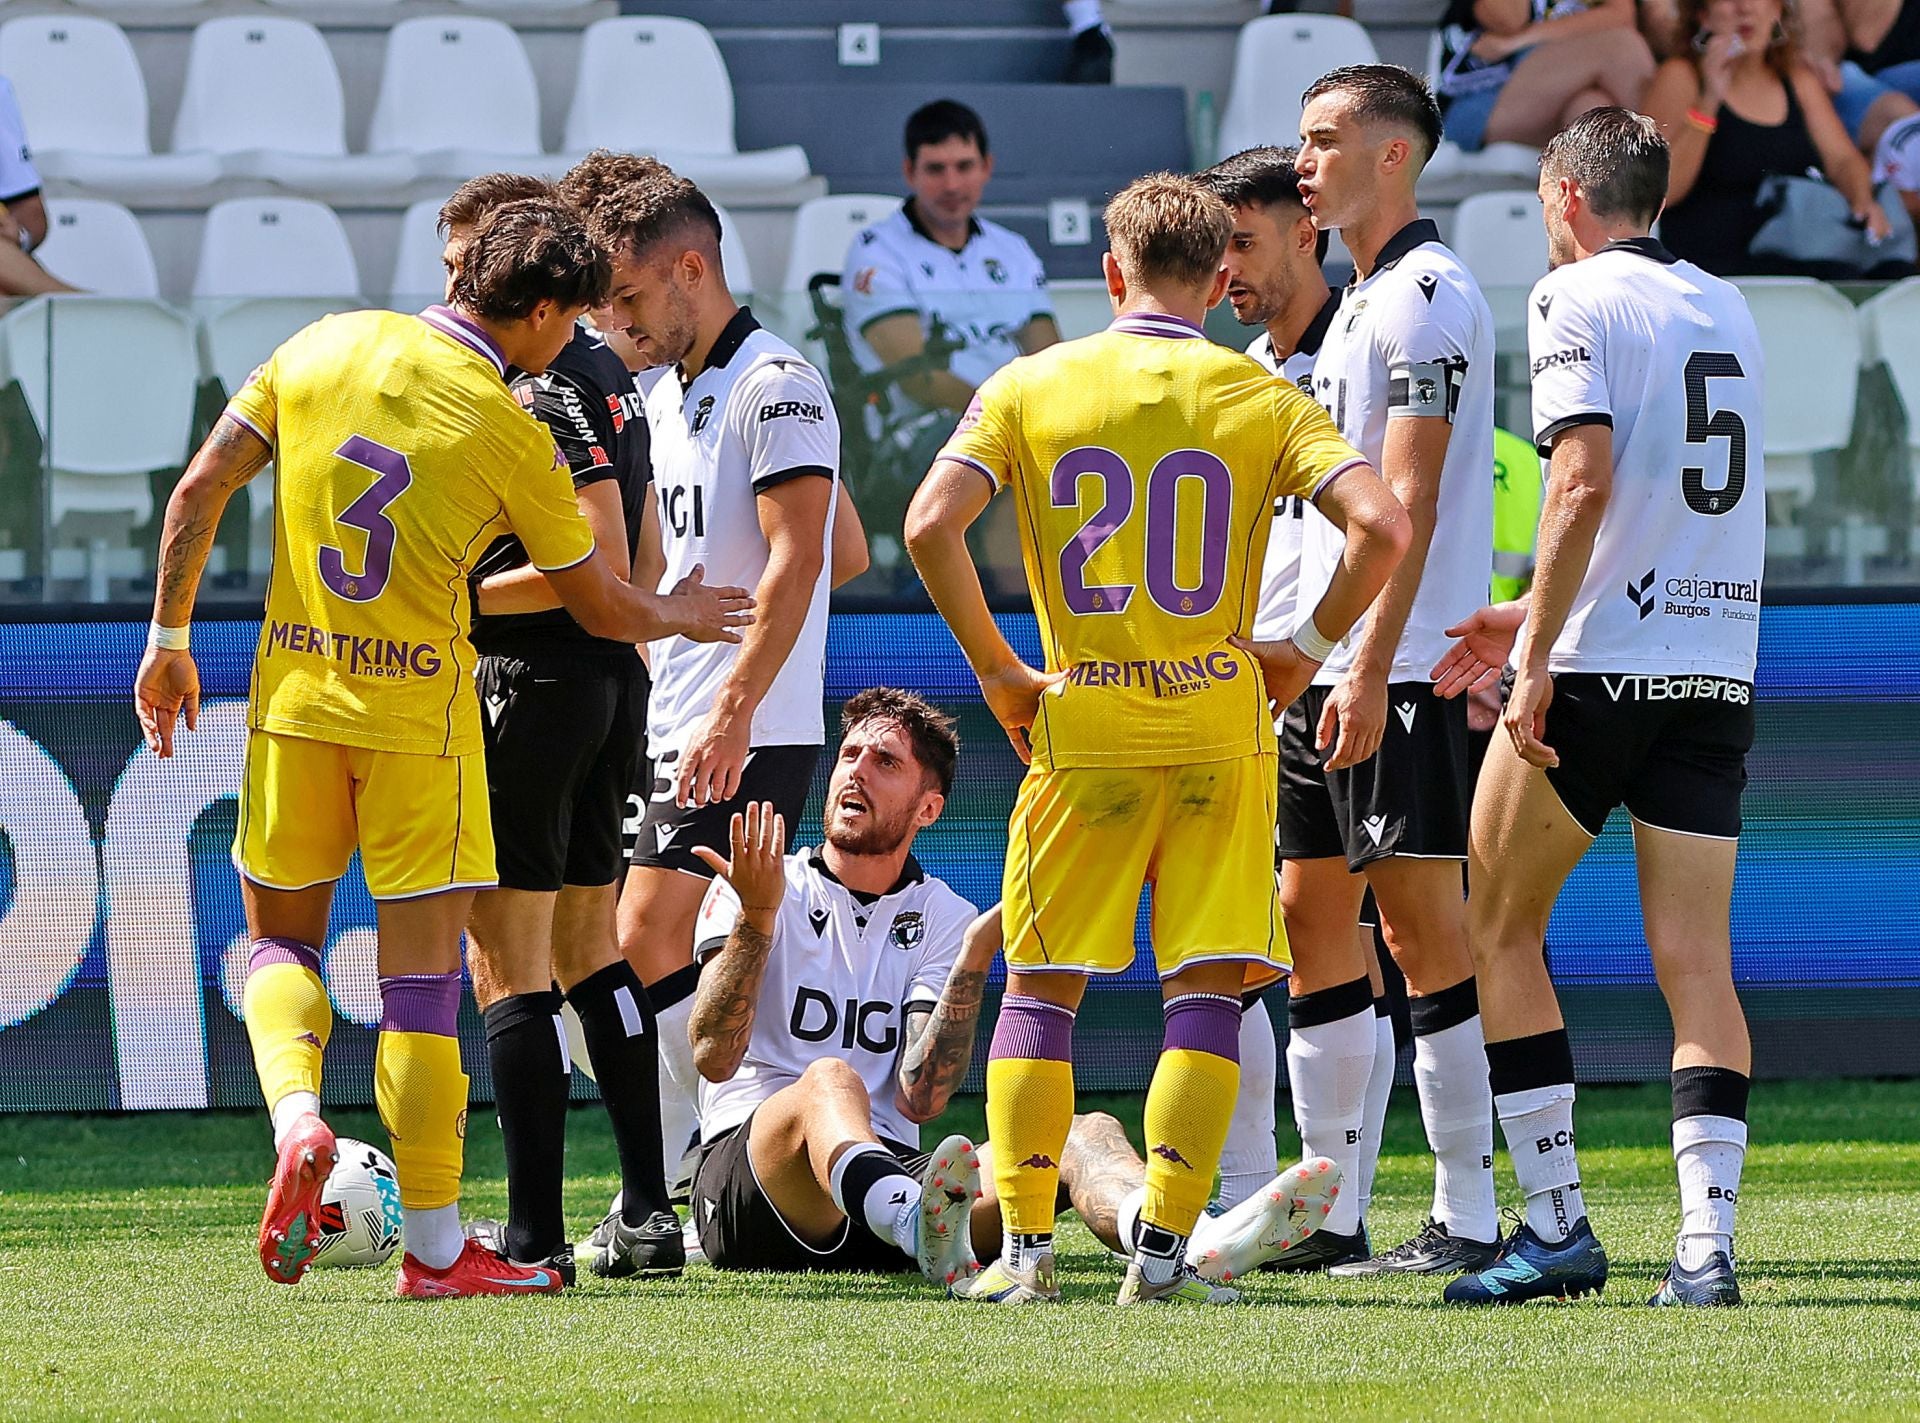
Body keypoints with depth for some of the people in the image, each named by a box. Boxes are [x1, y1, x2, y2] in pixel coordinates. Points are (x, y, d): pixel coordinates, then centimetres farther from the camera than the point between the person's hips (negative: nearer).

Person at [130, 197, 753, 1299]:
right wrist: (681, 616, 23)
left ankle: (297, 1115, -10)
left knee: (282, 935, 18)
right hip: (421, 704, -3)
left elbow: (200, 489, 2)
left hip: (295, 691, 3)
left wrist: (170, 640, 11)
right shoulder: (516, 436, -8)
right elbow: (603, 607, 3)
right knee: (423, 968, 1)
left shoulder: (324, 348, 1)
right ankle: (435, 1245, 3)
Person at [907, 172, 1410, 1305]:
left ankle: (1025, 1244, 7)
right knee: (1209, 994, 4)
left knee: (1039, 986, 11)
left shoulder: (1030, 387, 2)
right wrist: (1306, 648, 3)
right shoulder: (1261, 400, 1)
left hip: (1081, 731, 1)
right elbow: (1381, 526, -11)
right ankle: (1165, 1247, -4)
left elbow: (932, 525, -8)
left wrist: (998, 672, 1)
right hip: (1220, 729, 0)